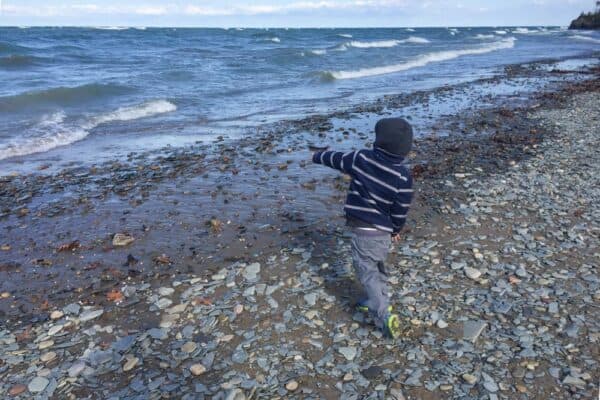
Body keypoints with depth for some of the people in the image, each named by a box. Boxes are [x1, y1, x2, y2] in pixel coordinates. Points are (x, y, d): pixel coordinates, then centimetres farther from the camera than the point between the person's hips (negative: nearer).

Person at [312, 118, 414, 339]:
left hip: (363, 229, -3)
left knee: (366, 271, 3)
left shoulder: (361, 158, -12)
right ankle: (377, 300, 41)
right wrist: (396, 230, 16)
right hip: (384, 231, 3)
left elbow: (336, 159, 7)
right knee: (376, 265, 26)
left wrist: (318, 156, 28)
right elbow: (400, 211, -4)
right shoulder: (403, 177, -11)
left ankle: (384, 316, -8)